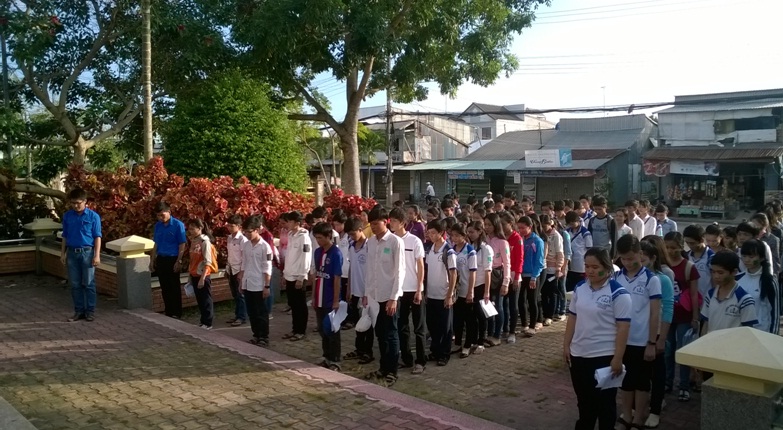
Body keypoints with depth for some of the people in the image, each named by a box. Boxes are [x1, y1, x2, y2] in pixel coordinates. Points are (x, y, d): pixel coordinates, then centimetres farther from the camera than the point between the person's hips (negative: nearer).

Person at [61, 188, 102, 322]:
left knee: (89, 284, 1)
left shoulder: (93, 216, -5)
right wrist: (62, 253, 9)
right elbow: (65, 236, 13)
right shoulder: (67, 216, 6)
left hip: (87, 252, -3)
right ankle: (79, 311, 16)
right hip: (72, 253, 4)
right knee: (75, 284, 8)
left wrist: (97, 255, -10)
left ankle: (90, 311, 9)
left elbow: (97, 237, -5)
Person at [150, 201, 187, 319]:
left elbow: (182, 245, -10)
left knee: (174, 287, 1)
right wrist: (152, 260, 11)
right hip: (160, 259, 6)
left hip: (172, 259, -5)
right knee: (164, 287, 11)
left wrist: (178, 262, -14)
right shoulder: (158, 225, 8)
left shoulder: (178, 225, -9)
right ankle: (167, 312, 20)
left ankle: (176, 313, 9)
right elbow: (156, 244, 15)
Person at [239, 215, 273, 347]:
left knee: (261, 312, 2)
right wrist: (241, 282, 12)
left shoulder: (265, 246, -12)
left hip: (259, 286, -6)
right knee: (251, 312, 13)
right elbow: (243, 265, 13)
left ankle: (264, 337, 12)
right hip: (247, 285, 6)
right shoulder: (245, 245, 6)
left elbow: (267, 269, -11)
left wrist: (267, 286, -12)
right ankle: (256, 335, 24)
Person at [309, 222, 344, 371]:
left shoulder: (336, 253, -14)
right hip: (319, 300, 7)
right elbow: (315, 275, 12)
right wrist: (313, 297, 11)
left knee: (332, 331, 3)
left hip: (330, 301, -7)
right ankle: (327, 358, 26)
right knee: (322, 330, 14)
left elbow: (337, 279, -14)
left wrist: (336, 301, -15)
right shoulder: (317, 252, 7)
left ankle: (335, 361, 12)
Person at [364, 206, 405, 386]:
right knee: (380, 334, 14)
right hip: (374, 295, 6)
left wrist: (393, 298, -15)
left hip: (389, 295, -6)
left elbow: (399, 271, -12)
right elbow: (369, 269, 12)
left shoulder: (396, 242, -11)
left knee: (391, 334, 3)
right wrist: (366, 293, 10)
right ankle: (383, 368, 25)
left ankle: (392, 372, 12)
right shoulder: (370, 242, 7)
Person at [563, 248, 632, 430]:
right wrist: (566, 345, 8)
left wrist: (618, 358, -17)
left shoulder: (618, 293, -14)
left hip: (605, 356, -5)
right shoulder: (580, 288, 4)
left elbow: (623, 327, -15)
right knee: (584, 400, 19)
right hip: (579, 355, 6)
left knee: (604, 402, 9)